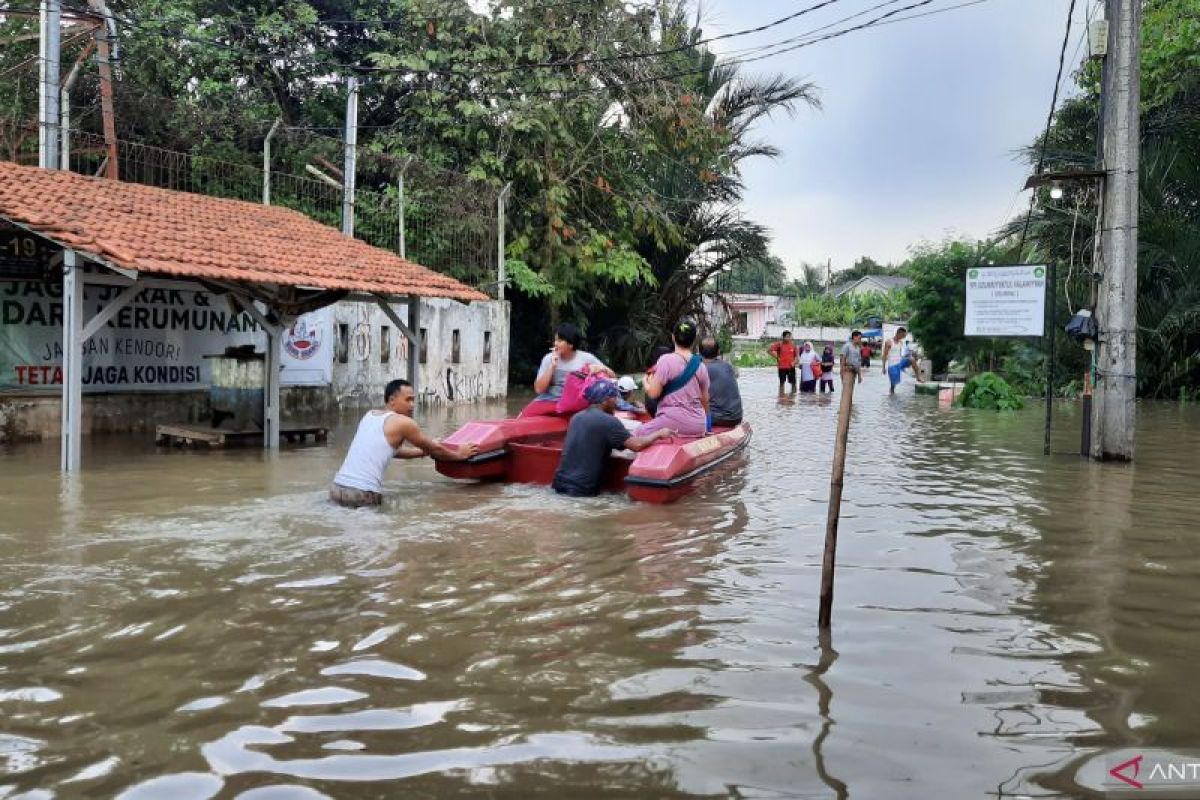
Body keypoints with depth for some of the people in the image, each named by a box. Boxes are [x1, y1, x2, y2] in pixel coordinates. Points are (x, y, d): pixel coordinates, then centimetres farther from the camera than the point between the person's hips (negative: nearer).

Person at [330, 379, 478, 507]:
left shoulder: (369, 415, 19)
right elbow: (434, 449, 12)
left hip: (336, 488, 7)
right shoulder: (403, 422, -2)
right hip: (362, 493, -7)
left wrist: (425, 450, 38)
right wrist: (459, 455, 27)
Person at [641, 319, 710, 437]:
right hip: (698, 426, 6)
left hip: (675, 423, -6)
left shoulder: (666, 360, -10)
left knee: (640, 433, 12)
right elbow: (704, 400, 13)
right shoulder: (700, 365, 7)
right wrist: (704, 424, 30)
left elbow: (653, 393, -11)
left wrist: (647, 382, 12)